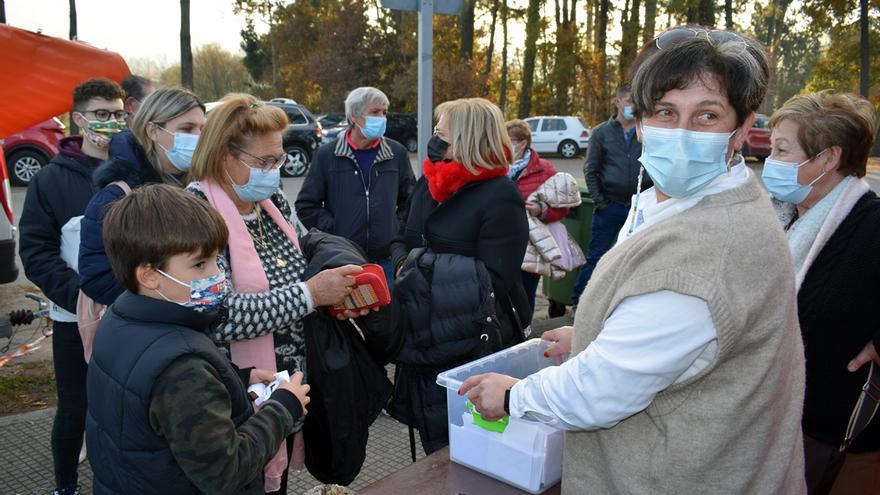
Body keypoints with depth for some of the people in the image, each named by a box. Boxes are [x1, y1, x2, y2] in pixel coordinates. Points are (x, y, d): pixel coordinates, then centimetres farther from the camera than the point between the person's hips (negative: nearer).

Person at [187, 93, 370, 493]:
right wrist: (310, 294, -26)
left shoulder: (273, 200, 3)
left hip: (289, 388, 7)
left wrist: (338, 293, -6)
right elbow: (218, 316, -29)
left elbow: (297, 272, 14)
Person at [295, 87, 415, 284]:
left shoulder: (397, 153, 8)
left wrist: (399, 228, 4)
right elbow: (306, 205, 5)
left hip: (387, 260, 2)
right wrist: (333, 232, -4)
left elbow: (410, 199, 17)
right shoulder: (327, 154, 2)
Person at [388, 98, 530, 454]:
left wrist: (427, 263, -21)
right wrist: (404, 259, -8)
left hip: (473, 344, -7)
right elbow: (403, 241, 15)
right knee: (433, 442, 21)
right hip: (423, 338, 7)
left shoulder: (501, 196, -15)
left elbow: (495, 279, -21)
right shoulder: (428, 183, 7)